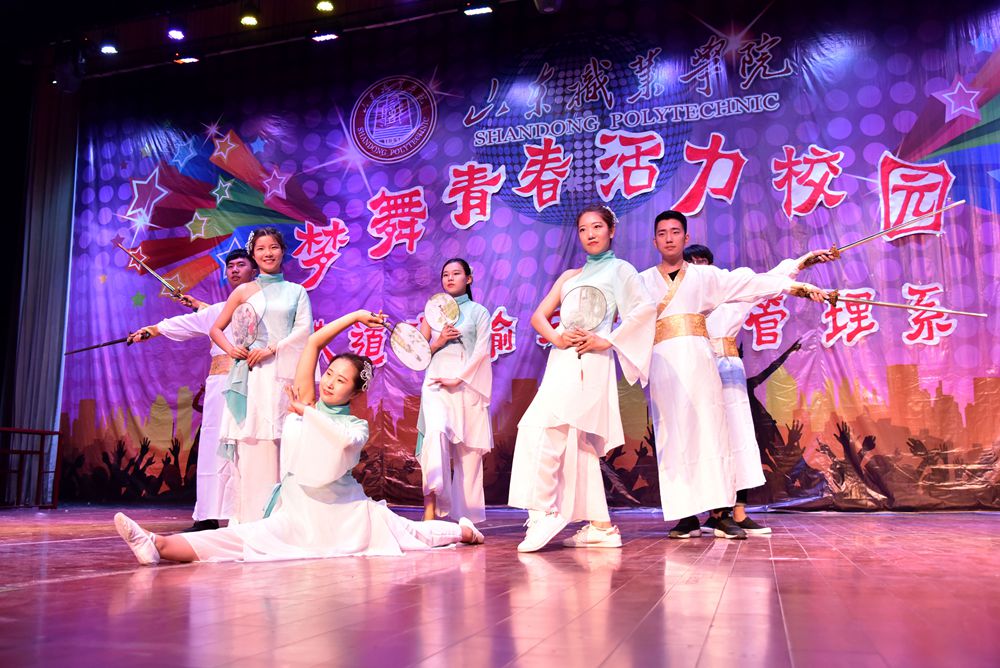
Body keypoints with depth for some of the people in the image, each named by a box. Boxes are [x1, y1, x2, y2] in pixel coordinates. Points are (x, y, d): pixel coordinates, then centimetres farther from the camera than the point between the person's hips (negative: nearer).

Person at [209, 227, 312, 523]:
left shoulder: (297, 291, 13)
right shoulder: (244, 291, 12)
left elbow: (304, 329, 0)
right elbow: (216, 329, 15)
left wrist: (271, 349, -11)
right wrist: (231, 349, -4)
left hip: (283, 374, 0)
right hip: (252, 375, 0)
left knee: (281, 443, -4)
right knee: (252, 443, -6)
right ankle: (252, 518, -2)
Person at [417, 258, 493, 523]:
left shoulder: (479, 312, 11)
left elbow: (482, 351, -1)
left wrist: (457, 379, -12)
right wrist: (438, 343, -4)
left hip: (467, 384, 0)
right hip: (436, 381, 1)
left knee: (468, 447, -3)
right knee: (435, 431, -23)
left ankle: (466, 516, 4)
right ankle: (430, 509, -29)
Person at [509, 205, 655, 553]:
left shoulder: (619, 269, 9)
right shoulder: (569, 276, 24)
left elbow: (645, 307, -9)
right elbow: (538, 316, 16)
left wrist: (607, 340, -13)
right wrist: (556, 337, -5)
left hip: (588, 362, -7)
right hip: (562, 361, 7)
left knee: (542, 428, -21)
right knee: (575, 443, 4)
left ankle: (544, 511, -16)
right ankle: (600, 526, 8)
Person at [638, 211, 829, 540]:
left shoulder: (705, 276, 15)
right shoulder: (643, 281, 15)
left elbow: (746, 283, 1)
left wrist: (793, 285, -11)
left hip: (698, 358, 1)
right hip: (662, 361, 0)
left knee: (709, 430, -7)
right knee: (672, 436, -6)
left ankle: (720, 513, -6)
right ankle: (686, 516, -4)